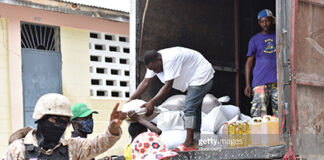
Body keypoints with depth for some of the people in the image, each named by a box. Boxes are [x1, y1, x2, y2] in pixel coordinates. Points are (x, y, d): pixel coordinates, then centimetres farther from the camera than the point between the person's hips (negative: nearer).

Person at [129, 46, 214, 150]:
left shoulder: (170, 60, -34)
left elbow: (168, 86, -34)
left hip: (202, 76, -11)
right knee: (194, 108, 16)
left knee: (189, 107, -18)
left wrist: (152, 103, -35)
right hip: (193, 79, 11)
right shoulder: (153, 62, -5)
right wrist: (131, 100, -13)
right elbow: (145, 82, -5)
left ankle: (189, 143, -20)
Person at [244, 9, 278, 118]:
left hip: (278, 80, 2)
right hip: (260, 82, -1)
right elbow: (249, 62, 9)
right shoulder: (255, 40, 10)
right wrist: (247, 84, 2)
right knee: (259, 115, -9)